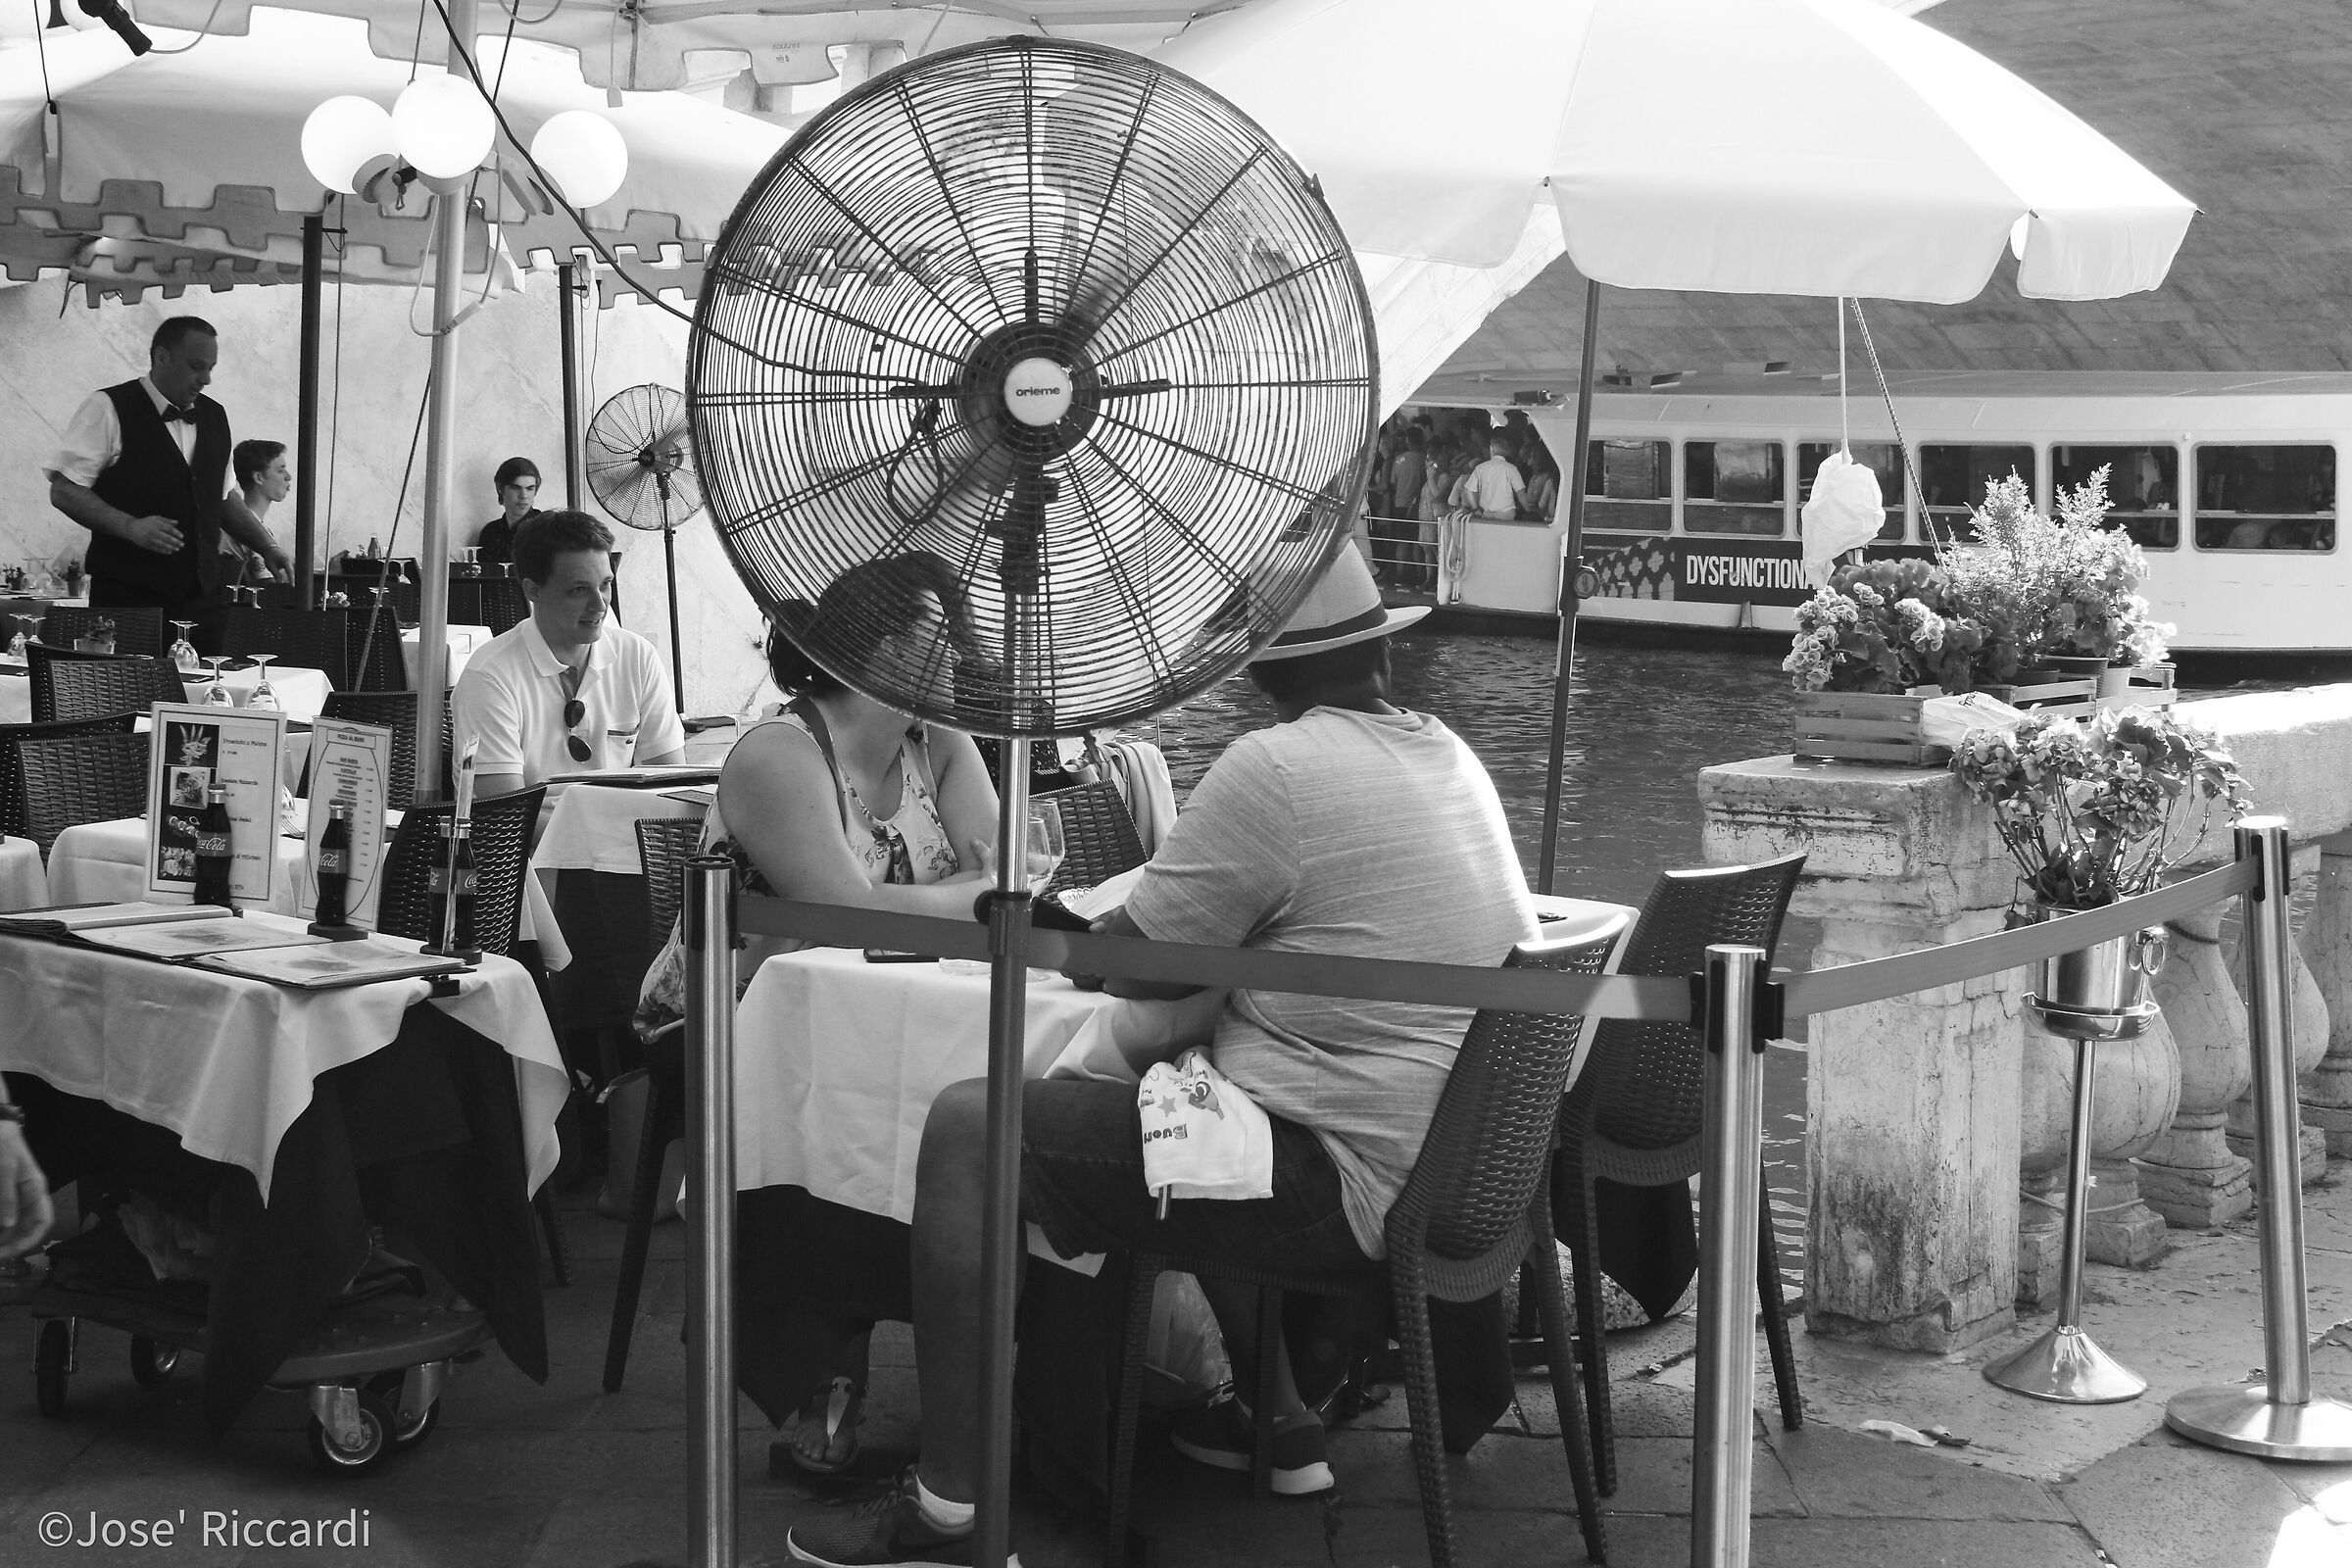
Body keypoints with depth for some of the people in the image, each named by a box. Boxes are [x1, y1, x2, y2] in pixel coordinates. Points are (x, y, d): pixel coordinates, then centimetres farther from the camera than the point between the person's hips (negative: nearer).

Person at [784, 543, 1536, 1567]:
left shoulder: (1273, 771, -15)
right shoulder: (1448, 756, 10)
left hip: (1353, 1179, -9)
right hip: (1460, 1166, 9)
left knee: (968, 1128, -8)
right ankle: (1282, 1423, 36)